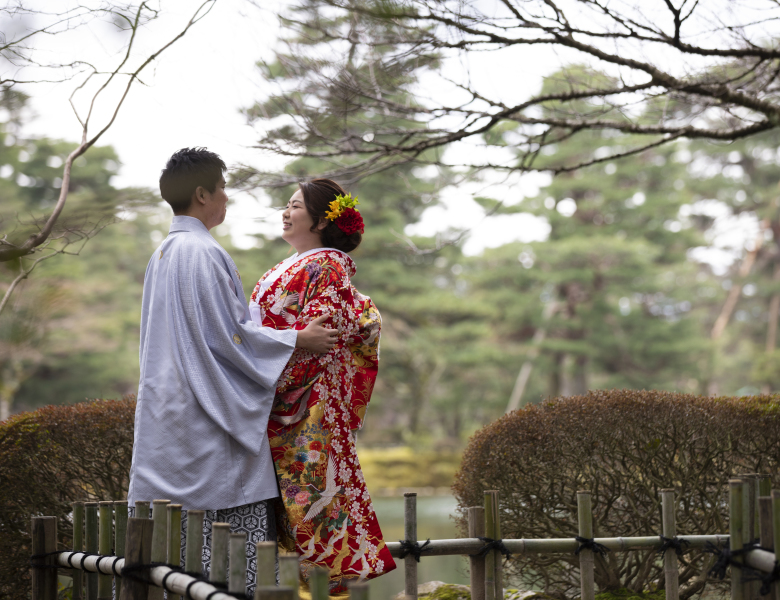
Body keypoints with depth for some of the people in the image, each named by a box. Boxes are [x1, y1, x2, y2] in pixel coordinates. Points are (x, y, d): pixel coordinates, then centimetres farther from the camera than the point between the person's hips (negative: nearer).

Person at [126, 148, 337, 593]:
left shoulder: (163, 254, 15)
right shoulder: (204, 252, -14)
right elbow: (228, 333, -16)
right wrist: (297, 340, -7)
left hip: (168, 402, 10)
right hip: (210, 410, -10)